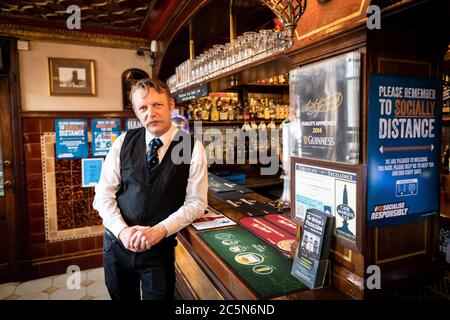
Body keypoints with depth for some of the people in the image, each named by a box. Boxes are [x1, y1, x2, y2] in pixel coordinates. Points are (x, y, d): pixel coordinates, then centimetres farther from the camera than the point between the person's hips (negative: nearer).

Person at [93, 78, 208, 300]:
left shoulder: (193, 148, -9)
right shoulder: (123, 142, -2)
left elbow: (196, 202, -8)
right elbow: (104, 194, -2)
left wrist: (160, 230, -19)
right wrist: (122, 230, -17)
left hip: (160, 248, -2)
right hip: (118, 242, 3)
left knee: (159, 295, 13)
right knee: (121, 296, 21)